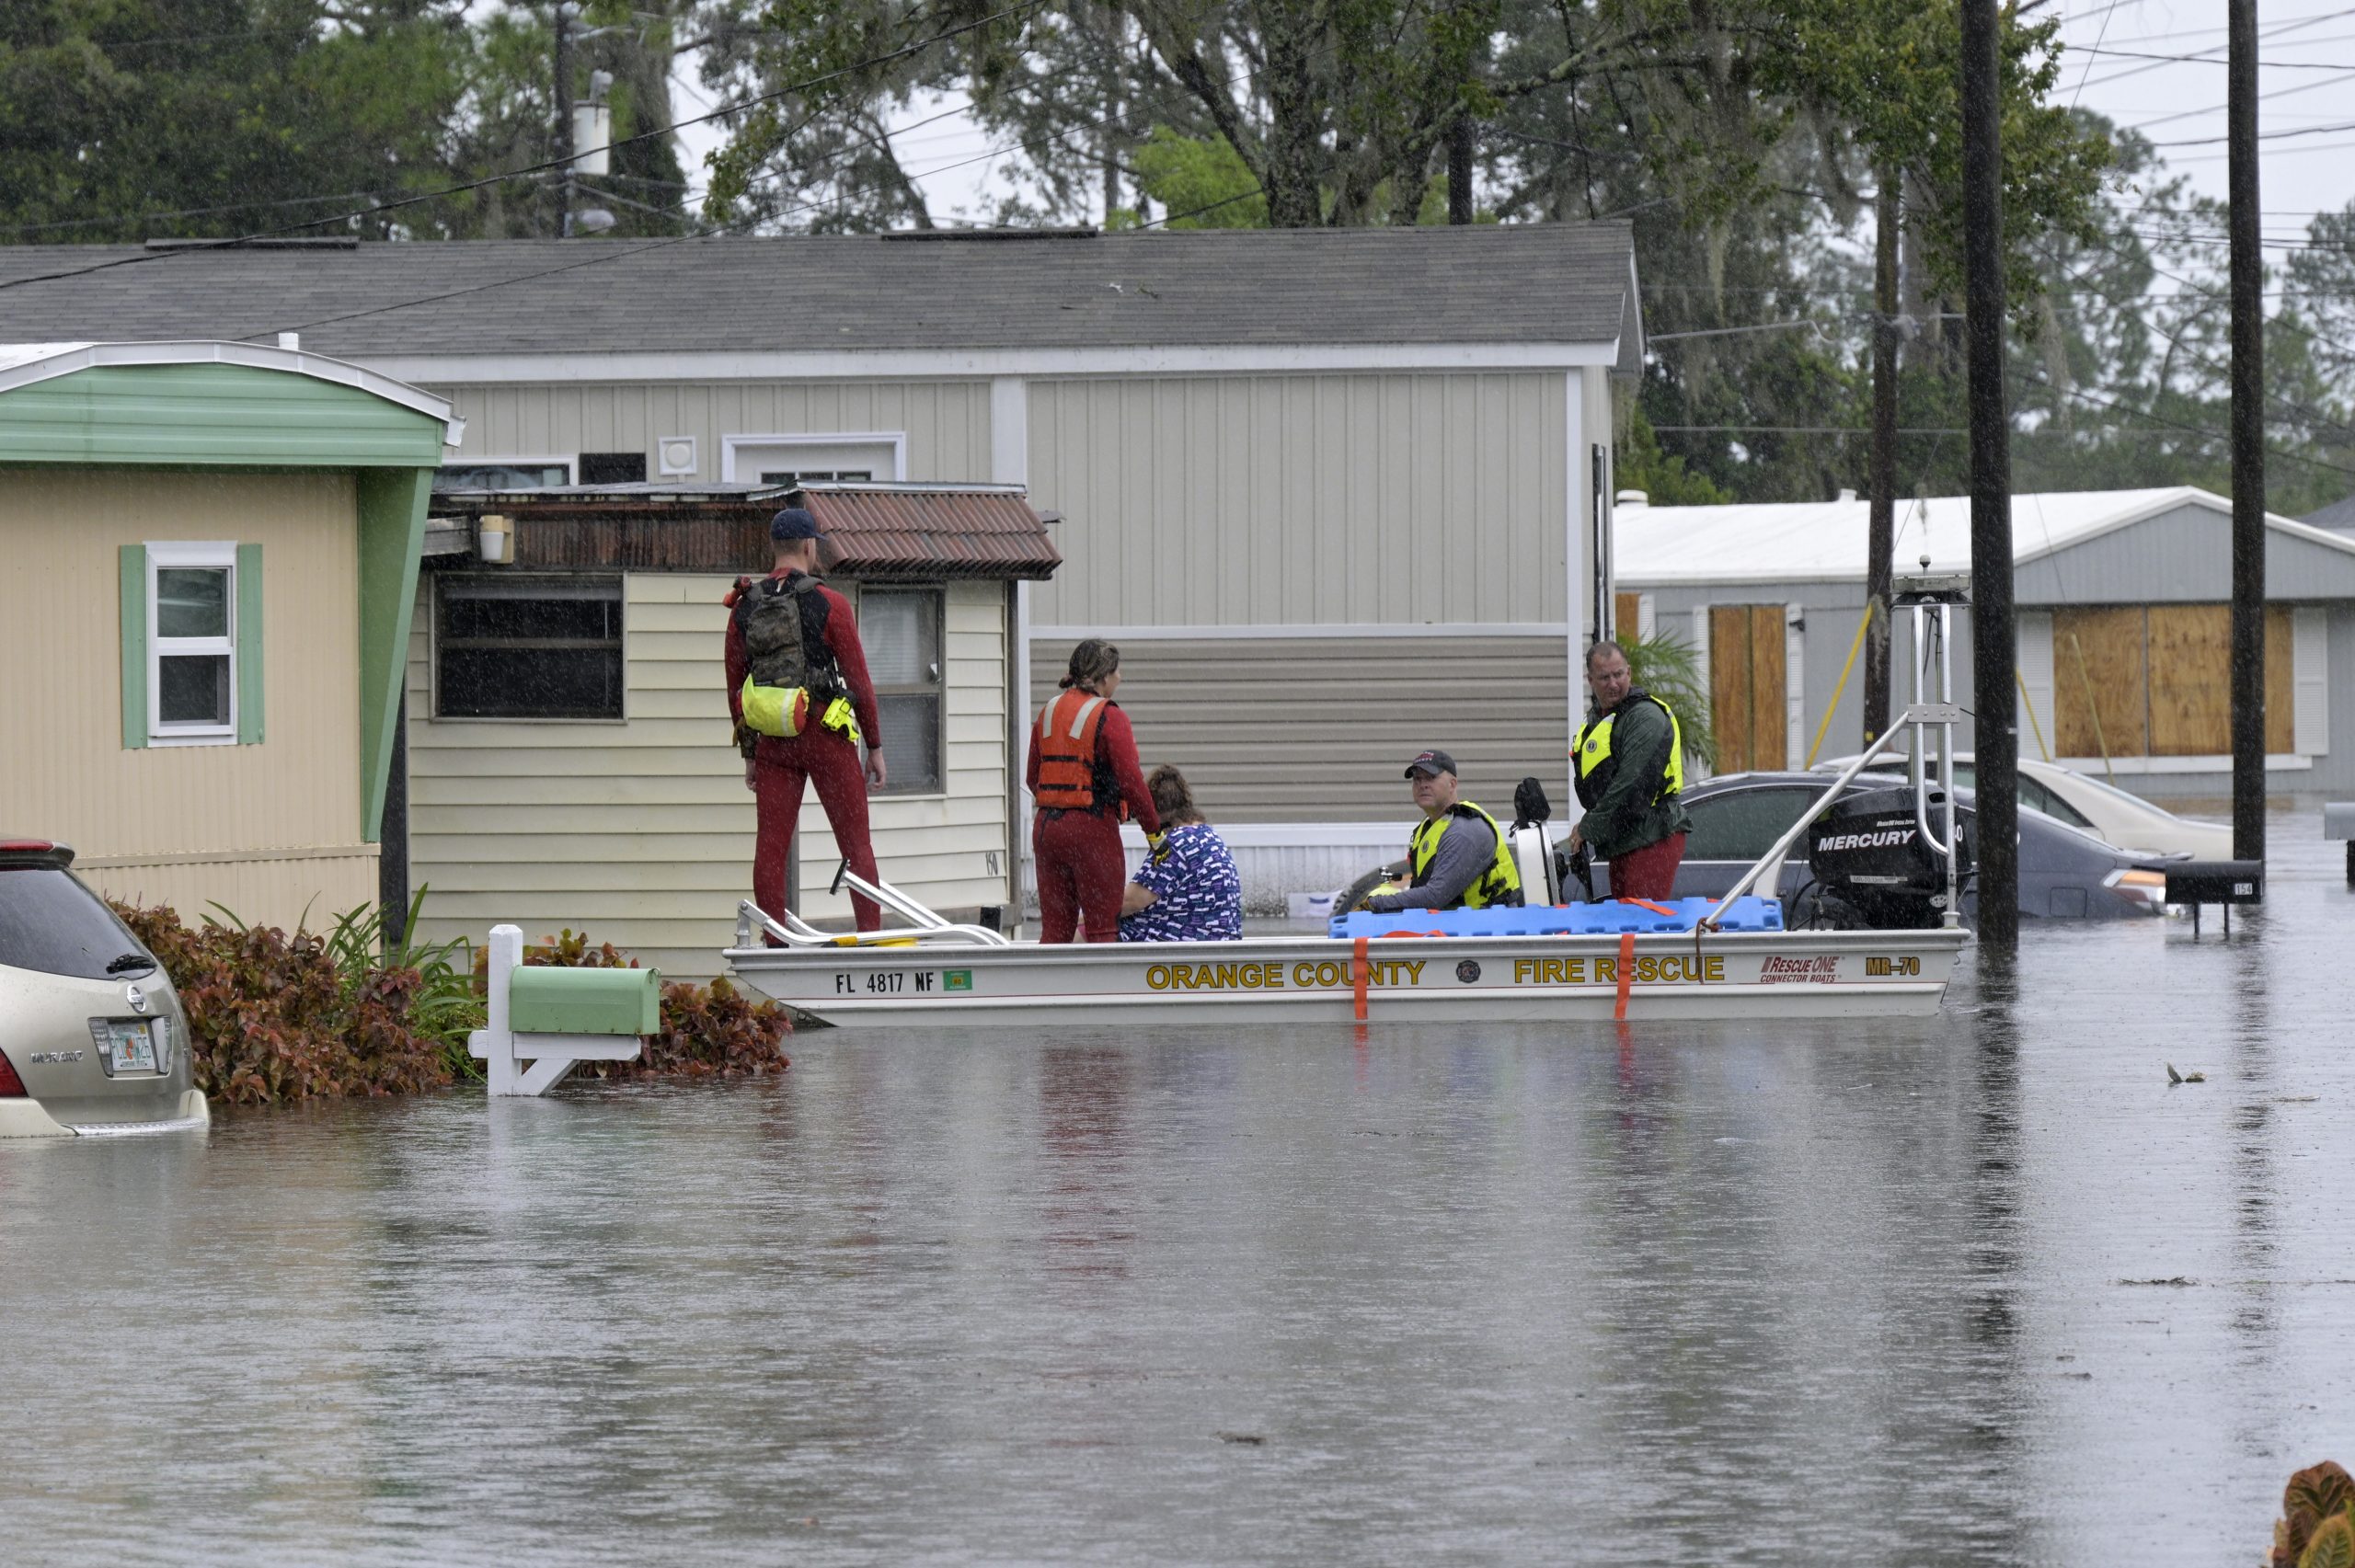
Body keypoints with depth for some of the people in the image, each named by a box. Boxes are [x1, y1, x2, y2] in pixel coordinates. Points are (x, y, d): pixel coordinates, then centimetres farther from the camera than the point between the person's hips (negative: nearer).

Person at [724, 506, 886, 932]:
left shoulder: (744, 606, 7)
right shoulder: (829, 604, -6)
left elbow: (735, 686, 10)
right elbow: (858, 679, -5)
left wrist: (748, 754, 16)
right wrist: (875, 745, 2)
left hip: (771, 738, 4)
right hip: (826, 735, -4)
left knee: (770, 846, 3)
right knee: (856, 843, 2)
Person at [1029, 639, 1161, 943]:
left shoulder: (1048, 712, 11)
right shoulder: (1109, 717, -9)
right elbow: (1131, 781, -14)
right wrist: (1154, 829, -5)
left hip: (1045, 826, 6)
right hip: (1092, 827, -6)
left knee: (1054, 929, 10)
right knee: (1103, 929, -1)